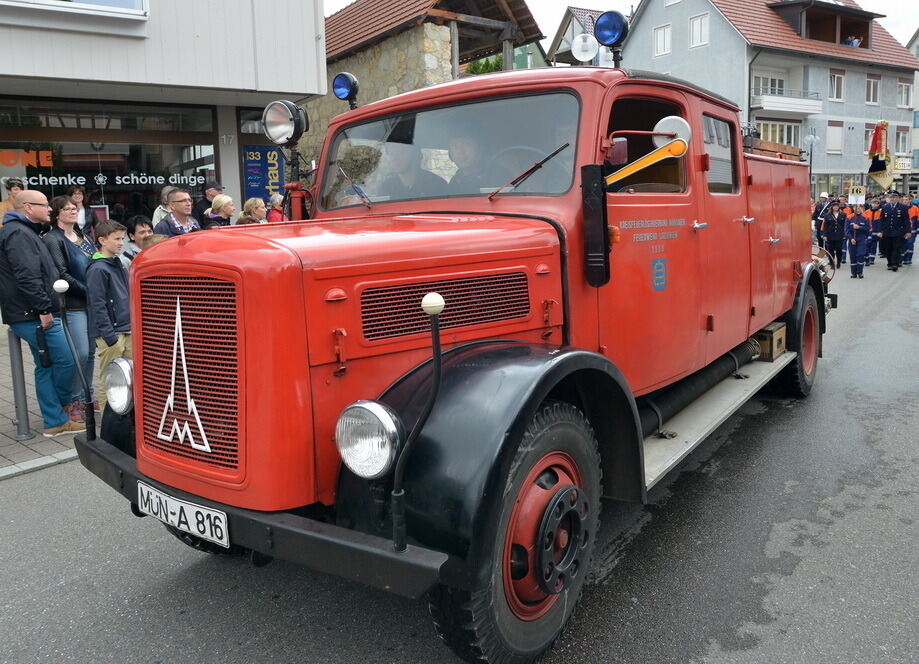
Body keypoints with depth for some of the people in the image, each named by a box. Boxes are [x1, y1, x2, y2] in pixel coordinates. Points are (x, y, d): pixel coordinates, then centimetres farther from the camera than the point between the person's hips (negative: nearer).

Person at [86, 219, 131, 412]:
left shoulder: (119, 265, 15)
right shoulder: (97, 269, -12)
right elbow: (98, 306, -15)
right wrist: (110, 336, -18)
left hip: (127, 330, 8)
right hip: (110, 333, -8)